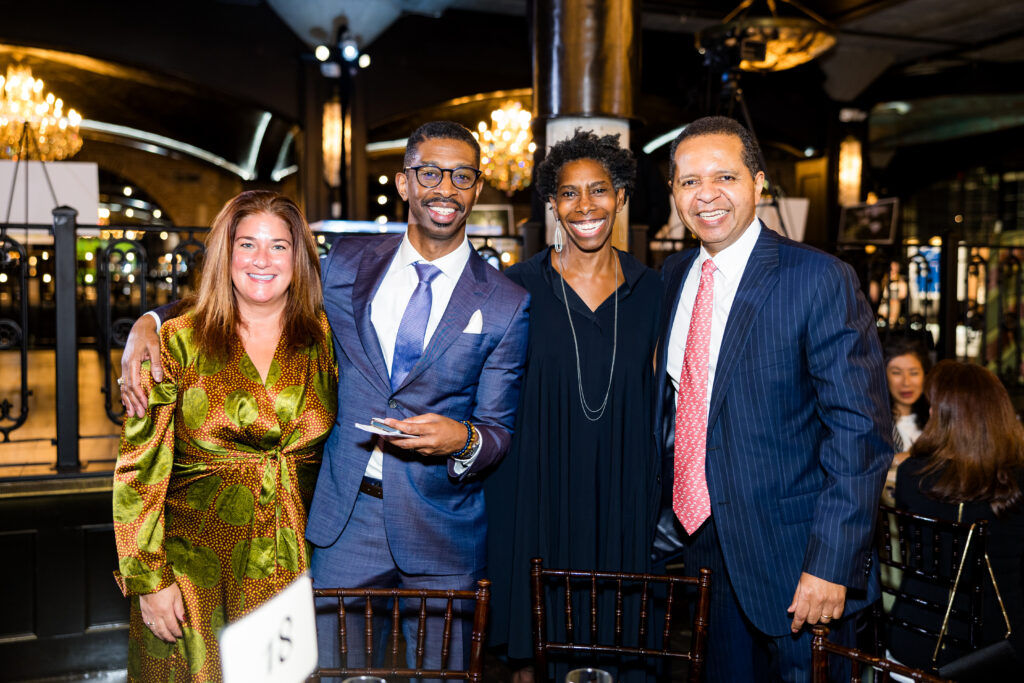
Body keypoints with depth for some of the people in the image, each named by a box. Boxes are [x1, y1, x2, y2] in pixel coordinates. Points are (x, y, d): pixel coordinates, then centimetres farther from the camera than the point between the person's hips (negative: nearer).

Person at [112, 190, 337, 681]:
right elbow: (139, 467, -4)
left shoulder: (323, 340, 1)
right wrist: (148, 579, -8)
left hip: (296, 565, 2)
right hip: (195, 567, -2)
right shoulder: (177, 342, -4)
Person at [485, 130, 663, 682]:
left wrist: (655, 506, 6)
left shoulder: (648, 290, 2)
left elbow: (655, 404, 8)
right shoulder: (519, 287, -4)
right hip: (537, 493, -2)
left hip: (622, 499, 2)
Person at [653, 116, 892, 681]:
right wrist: (667, 508, 14)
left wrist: (831, 565, -20)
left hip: (791, 560, -5)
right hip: (696, 550, 6)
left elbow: (860, 433, -16)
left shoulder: (821, 280, -14)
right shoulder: (673, 277, 6)